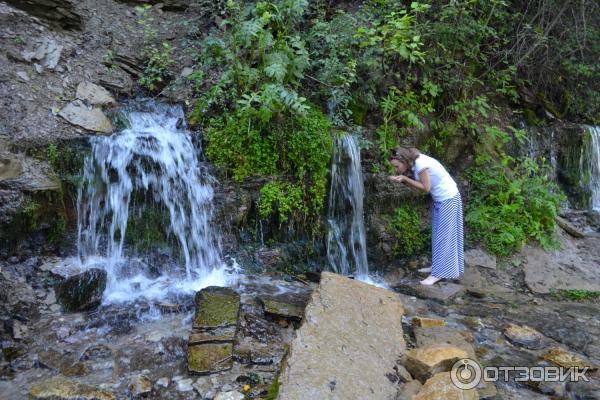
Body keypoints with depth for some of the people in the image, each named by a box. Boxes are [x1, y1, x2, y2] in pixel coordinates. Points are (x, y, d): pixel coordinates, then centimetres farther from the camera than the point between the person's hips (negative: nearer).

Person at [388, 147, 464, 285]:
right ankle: (437, 265, 26)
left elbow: (426, 188, -21)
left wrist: (405, 178, -20)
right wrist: (402, 179, -11)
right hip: (440, 199, 9)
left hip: (448, 199, -9)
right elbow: (418, 184, 3)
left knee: (444, 236, -4)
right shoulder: (414, 162, 1)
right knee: (438, 235, 15)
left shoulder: (421, 164, -26)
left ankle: (438, 273, 1)